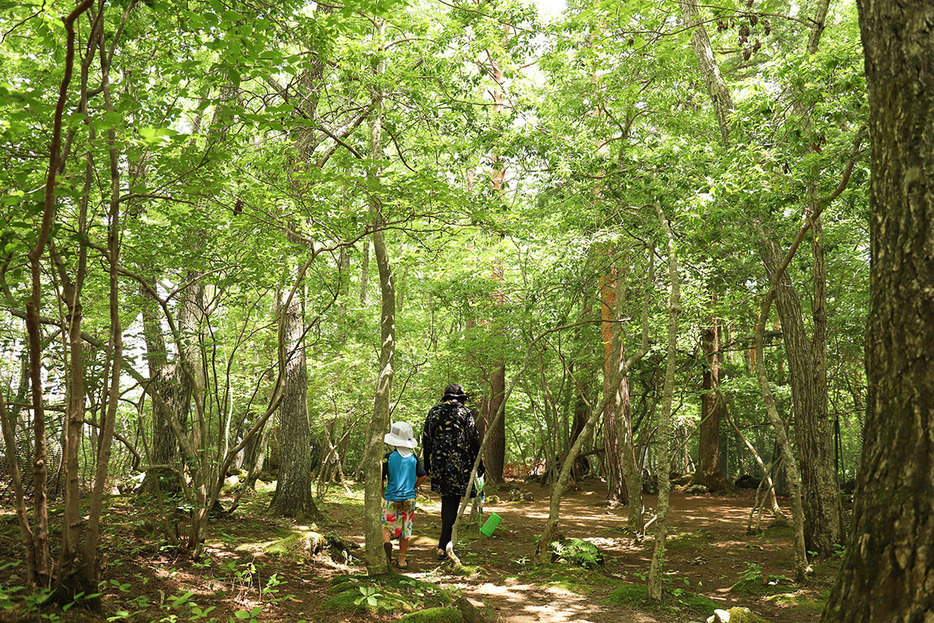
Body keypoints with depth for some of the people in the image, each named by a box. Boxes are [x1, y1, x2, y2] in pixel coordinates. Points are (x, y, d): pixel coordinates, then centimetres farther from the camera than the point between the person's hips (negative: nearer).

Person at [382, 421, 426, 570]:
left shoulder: (389, 457, -8)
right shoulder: (413, 458, -1)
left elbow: (380, 479, -6)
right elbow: (423, 475, 0)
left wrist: (382, 494, 10)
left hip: (391, 498, -2)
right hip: (409, 498, 2)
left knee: (387, 525, 12)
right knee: (405, 529, 12)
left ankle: (387, 541, -20)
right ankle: (402, 560, 18)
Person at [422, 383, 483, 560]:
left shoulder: (433, 412, 9)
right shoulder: (465, 413, -2)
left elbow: (426, 440, 10)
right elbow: (473, 440, -5)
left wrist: (427, 466, 17)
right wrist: (480, 465, 3)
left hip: (438, 464, 4)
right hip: (459, 465, -4)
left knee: (446, 501, 19)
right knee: (452, 504, 0)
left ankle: (446, 541, 29)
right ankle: (443, 546, -4)